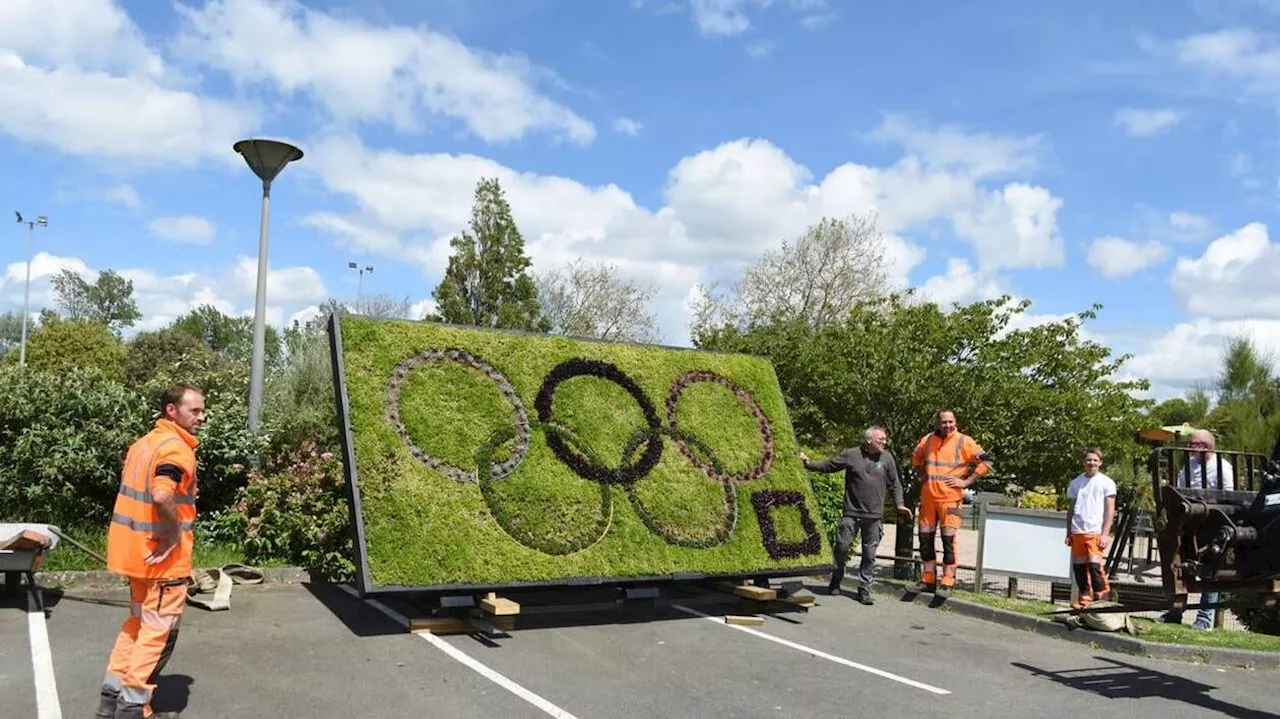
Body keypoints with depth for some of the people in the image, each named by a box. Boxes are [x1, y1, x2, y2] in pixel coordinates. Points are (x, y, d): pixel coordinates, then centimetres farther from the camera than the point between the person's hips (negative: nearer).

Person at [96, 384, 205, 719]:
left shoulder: (143, 443, 12)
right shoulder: (176, 448, -19)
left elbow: (137, 493, 15)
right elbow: (161, 496, -35)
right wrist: (176, 534, -21)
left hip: (136, 549, 9)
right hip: (163, 555, -9)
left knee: (138, 622, 22)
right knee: (158, 631, 3)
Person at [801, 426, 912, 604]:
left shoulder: (887, 458, 5)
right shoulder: (851, 455, -2)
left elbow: (895, 483, 12)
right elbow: (828, 465, 6)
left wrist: (899, 504, 4)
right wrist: (809, 464, -4)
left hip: (874, 515, 2)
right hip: (851, 512, -2)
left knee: (869, 553, 4)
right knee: (842, 546, 1)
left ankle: (864, 589, 15)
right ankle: (836, 580, 24)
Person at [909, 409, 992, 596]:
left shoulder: (963, 441, -6)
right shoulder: (927, 440, 8)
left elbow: (985, 462, -7)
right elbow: (915, 458, 28)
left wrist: (966, 481, -10)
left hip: (950, 499, -5)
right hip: (927, 498, 5)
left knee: (948, 540, -6)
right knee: (925, 539, 9)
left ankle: (947, 584, 0)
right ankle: (928, 580, 19)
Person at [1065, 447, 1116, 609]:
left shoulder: (1106, 482, 2)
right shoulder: (1075, 483, 13)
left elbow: (1110, 510, -2)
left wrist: (1105, 534, -10)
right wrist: (1068, 533, 13)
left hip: (1096, 531, -4)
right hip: (1077, 531, 4)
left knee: (1094, 563, -15)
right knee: (1079, 565, 5)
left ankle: (1101, 594, 1)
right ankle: (1084, 597, 15)